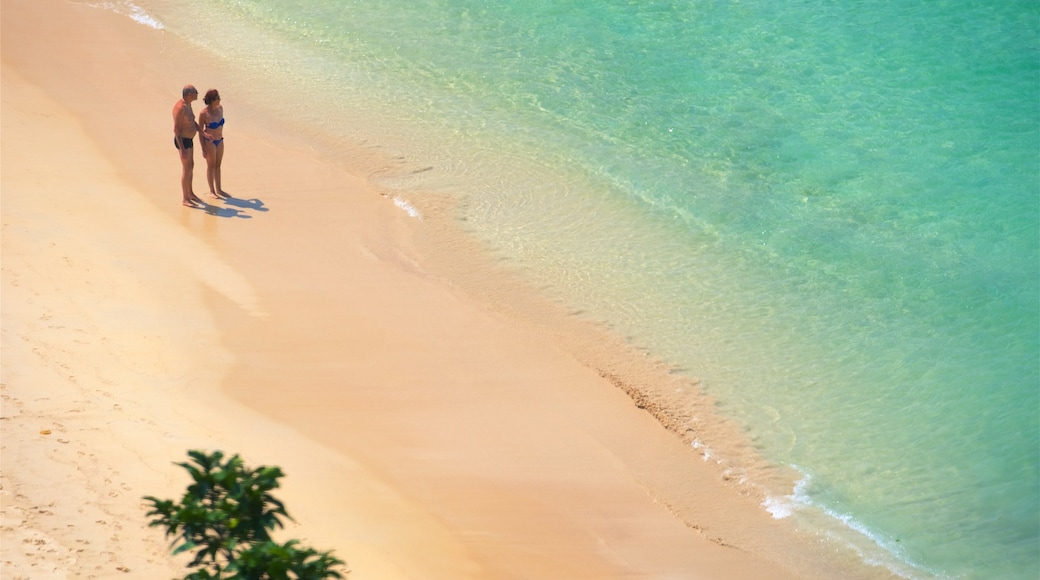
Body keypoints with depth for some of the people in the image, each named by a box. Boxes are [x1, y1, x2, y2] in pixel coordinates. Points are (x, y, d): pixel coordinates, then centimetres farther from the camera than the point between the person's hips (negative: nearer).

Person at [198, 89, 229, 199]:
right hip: (209, 142, -6)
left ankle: (218, 190, 28)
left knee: (218, 165, 16)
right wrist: (203, 149, -12)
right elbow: (200, 131, -13)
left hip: (219, 140, 6)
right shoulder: (204, 113, -21)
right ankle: (212, 191, 21)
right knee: (211, 166, 8)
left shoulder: (220, 108, -4)